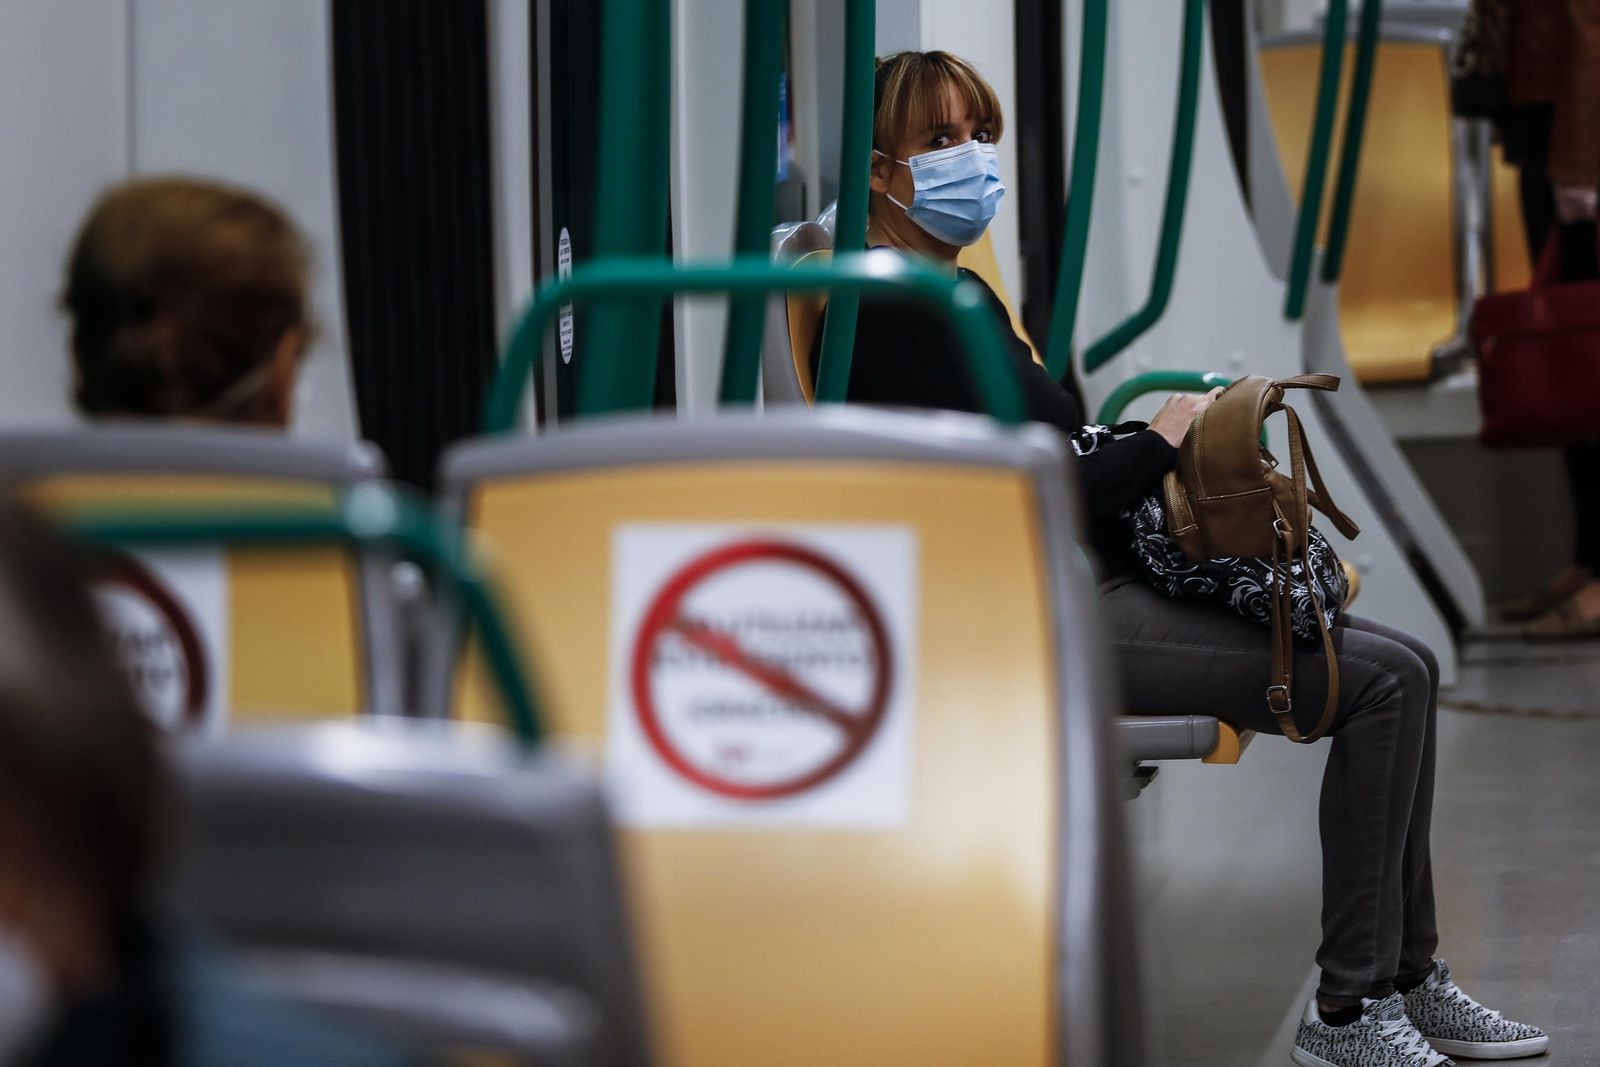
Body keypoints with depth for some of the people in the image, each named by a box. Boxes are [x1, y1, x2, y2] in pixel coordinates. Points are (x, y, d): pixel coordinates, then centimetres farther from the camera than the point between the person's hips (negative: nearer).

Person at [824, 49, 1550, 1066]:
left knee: (1407, 666, 5)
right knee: (1380, 682, -16)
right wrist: (1162, 439, -10)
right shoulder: (895, 315, -14)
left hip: (1099, 591, 10)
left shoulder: (959, 296, 18)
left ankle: (1408, 980, 11)